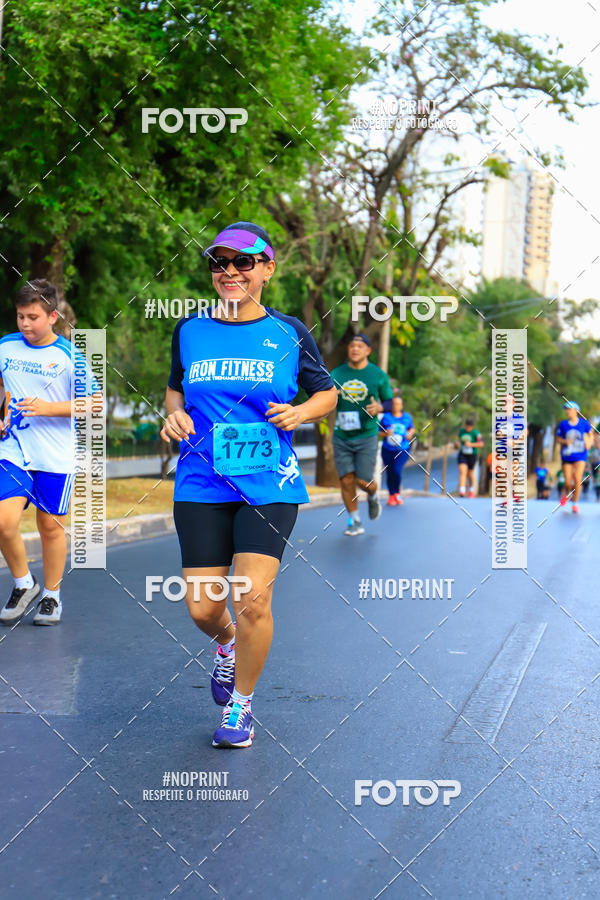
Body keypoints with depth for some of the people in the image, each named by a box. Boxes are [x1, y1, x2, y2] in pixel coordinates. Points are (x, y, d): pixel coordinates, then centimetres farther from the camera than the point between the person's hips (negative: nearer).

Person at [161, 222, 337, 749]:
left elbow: (326, 392, 13)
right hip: (201, 484, 2)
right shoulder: (190, 331, 7)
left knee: (252, 598, -12)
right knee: (203, 608, 1)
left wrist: (299, 413, -7)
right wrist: (175, 414, 1)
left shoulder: (290, 333, 2)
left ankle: (241, 704, 13)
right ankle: (228, 645, 40)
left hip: (270, 485, -2)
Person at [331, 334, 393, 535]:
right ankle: (354, 521, 14)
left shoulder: (378, 375, 0)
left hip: (367, 437, -2)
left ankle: (373, 496, 30)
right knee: (346, 480, -1)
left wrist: (380, 407, -15)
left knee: (363, 481, -6)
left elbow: (390, 402, 8)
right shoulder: (336, 374, 4)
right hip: (341, 436, 2)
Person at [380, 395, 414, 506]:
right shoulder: (386, 417, -1)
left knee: (397, 470, -19)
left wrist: (410, 434, -1)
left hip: (402, 450, -1)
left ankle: (397, 493, 5)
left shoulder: (407, 417, 3)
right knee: (389, 473, 3)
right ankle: (391, 496, 22)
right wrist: (385, 434, -16)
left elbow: (412, 428, 20)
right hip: (387, 450, 1)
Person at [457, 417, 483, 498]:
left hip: (472, 455, -2)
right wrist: (459, 443, 1)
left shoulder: (475, 433, -12)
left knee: (470, 474, 12)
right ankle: (462, 491, -24)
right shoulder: (461, 431, 2)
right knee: (462, 472, -15)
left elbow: (481, 444, -13)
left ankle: (471, 490, 37)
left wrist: (471, 444, -23)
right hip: (462, 455, 2)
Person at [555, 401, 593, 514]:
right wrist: (565, 441, -14)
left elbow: (591, 435, 14)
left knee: (577, 478, -14)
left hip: (580, 456, -1)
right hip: (567, 457, 1)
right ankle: (567, 494, 35)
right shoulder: (563, 424, 0)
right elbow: (558, 439, 7)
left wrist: (589, 443, -6)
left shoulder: (584, 423, -1)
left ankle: (575, 503, 3)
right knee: (568, 482, -1)